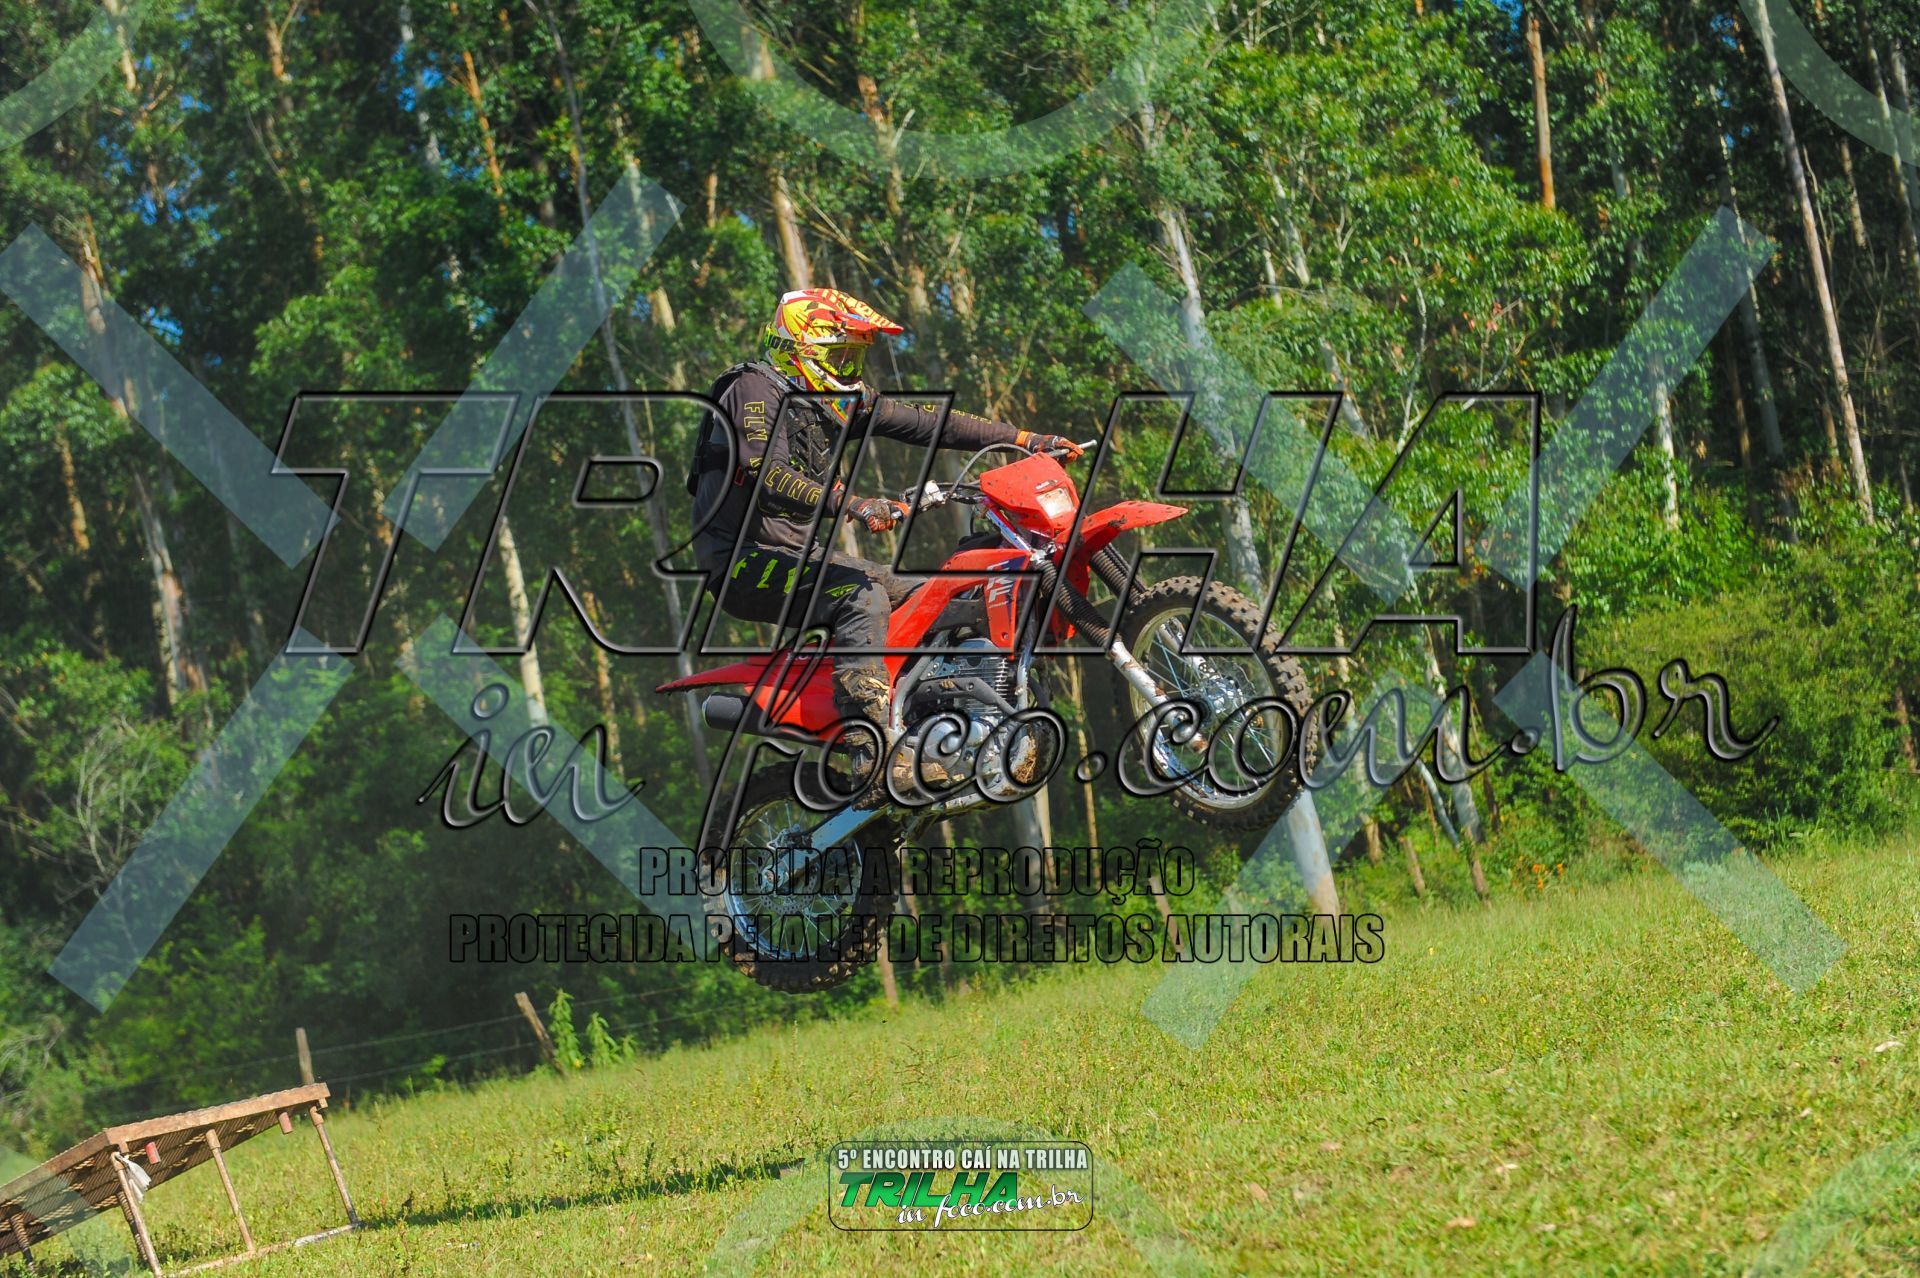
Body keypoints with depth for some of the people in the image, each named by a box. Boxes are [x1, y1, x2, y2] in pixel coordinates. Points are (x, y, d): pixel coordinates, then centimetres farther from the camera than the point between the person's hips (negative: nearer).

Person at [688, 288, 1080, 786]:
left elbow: (923, 422, 10)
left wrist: (1024, 439, 4)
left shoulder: (843, 400, 12)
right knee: (862, 597, -30)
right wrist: (849, 504, -43)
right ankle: (869, 749, -38)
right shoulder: (757, 388, -13)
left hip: (803, 555, 9)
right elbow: (766, 477, -29)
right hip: (745, 559, -9)